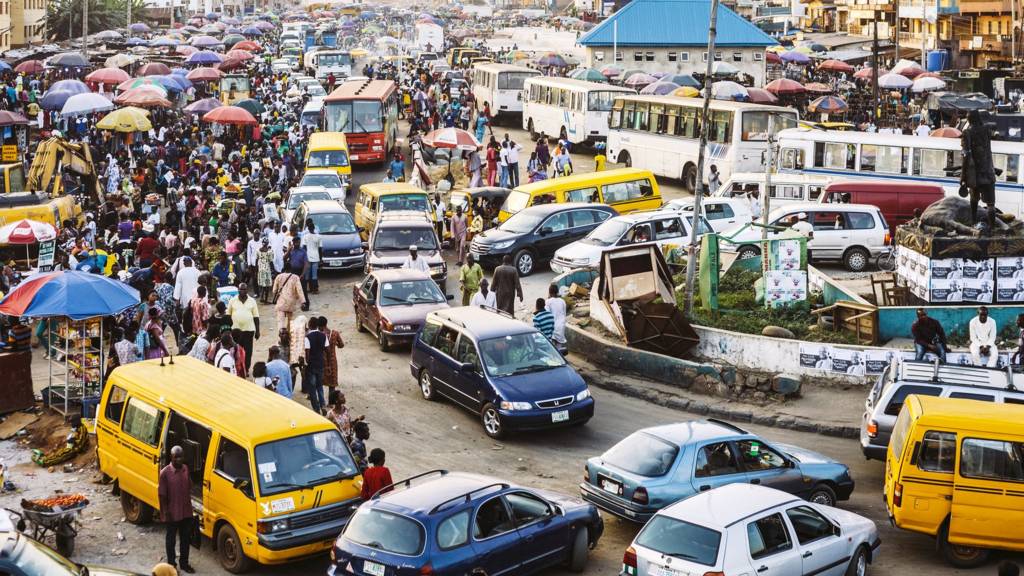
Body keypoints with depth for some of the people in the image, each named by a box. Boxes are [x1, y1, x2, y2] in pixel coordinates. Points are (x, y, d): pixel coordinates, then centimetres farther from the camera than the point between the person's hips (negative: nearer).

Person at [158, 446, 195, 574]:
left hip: (186, 511, 5)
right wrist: (165, 512, -14)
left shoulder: (186, 469, -2)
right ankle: (171, 564, 26)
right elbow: (162, 494, -13)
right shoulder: (165, 472, -18)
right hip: (172, 512, -5)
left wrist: (189, 504, 11)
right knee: (171, 539, 12)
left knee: (186, 538, 16)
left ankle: (184, 563, 31)